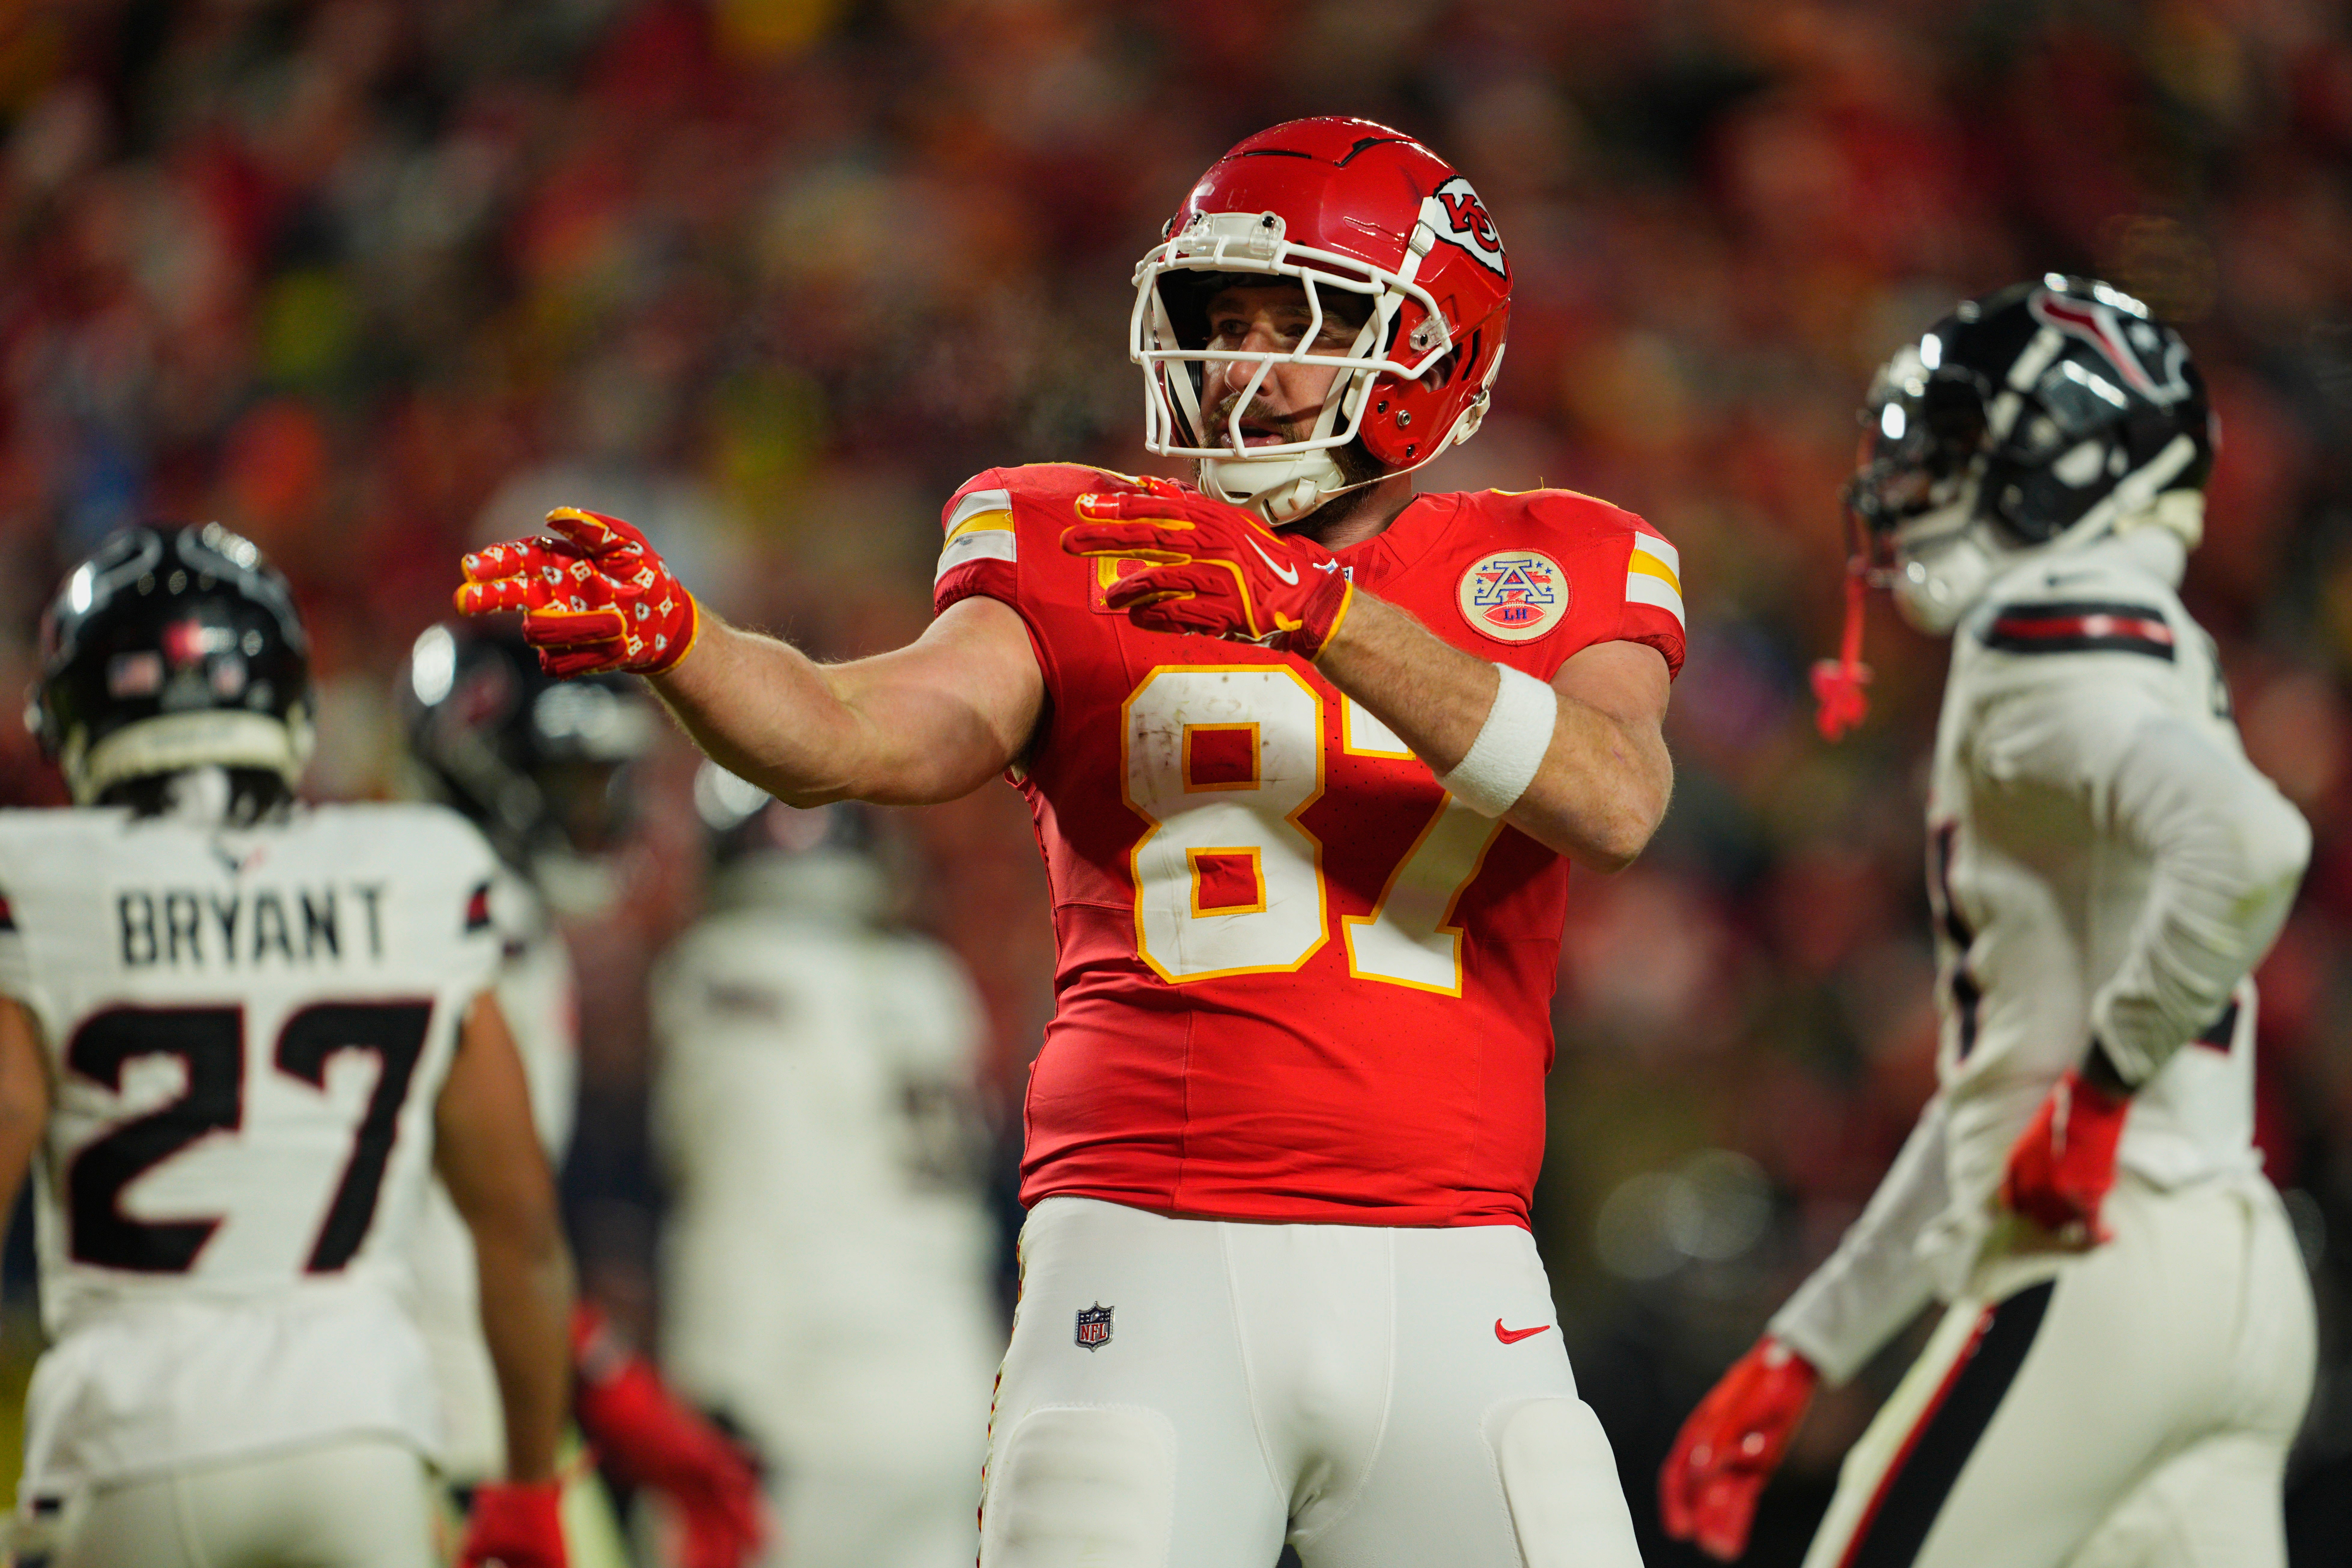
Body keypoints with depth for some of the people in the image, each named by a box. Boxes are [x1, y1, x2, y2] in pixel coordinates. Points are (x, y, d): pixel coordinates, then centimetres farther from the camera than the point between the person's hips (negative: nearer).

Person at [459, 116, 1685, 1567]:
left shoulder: (1553, 582, 10)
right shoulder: (1088, 557, 10)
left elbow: (1616, 802, -12)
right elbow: (897, 733, -9)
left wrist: (1323, 610, -20)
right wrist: (671, 640, -28)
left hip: (1447, 1285, 1)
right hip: (1157, 1269, -1)